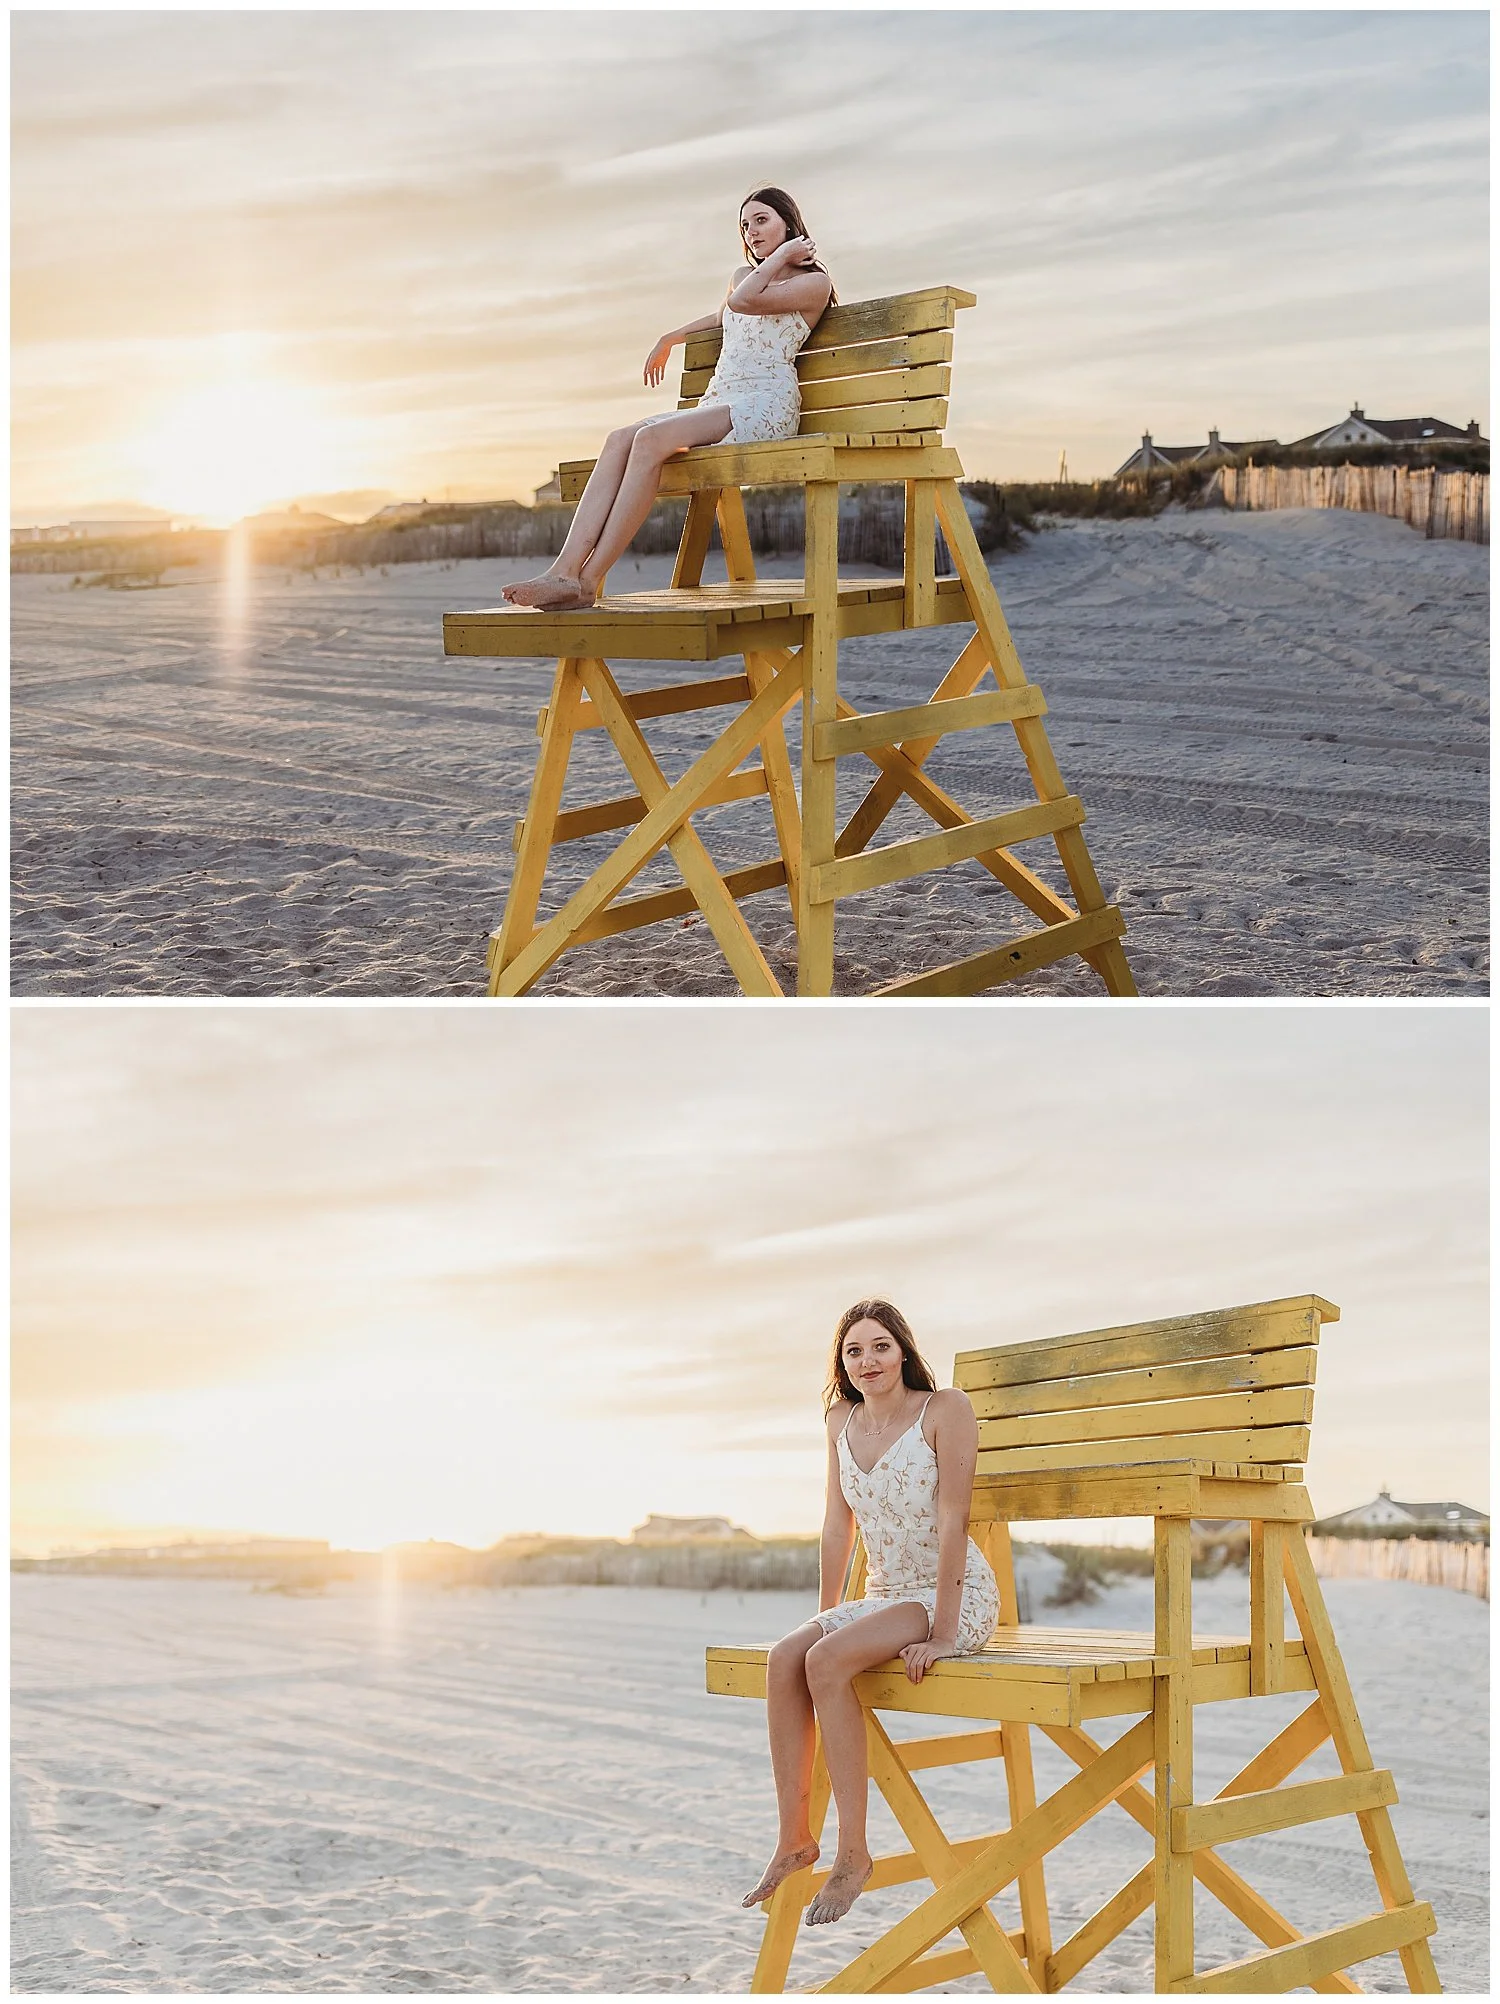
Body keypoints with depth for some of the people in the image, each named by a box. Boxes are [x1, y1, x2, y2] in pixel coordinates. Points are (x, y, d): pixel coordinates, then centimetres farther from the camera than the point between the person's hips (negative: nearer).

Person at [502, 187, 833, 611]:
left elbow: (743, 301, -13)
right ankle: (565, 570, -38)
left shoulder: (814, 282, 3)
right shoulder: (743, 275, 27)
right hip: (716, 401, 8)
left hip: (764, 406, -7)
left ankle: (589, 581, -38)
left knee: (652, 438, -31)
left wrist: (784, 253, 0)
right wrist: (669, 339, 58)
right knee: (619, 440, -21)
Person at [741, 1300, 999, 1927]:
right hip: (885, 1595, 6)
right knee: (784, 1658, -20)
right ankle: (793, 1835, -14)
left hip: (958, 1597, -6)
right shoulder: (844, 1421, 7)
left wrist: (942, 1634, -22)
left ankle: (853, 1851, -23)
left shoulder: (945, 1410, -13)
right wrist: (825, 1616, 9)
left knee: (827, 1661, -28)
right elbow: (838, 1524, 12)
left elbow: (952, 1521, -18)